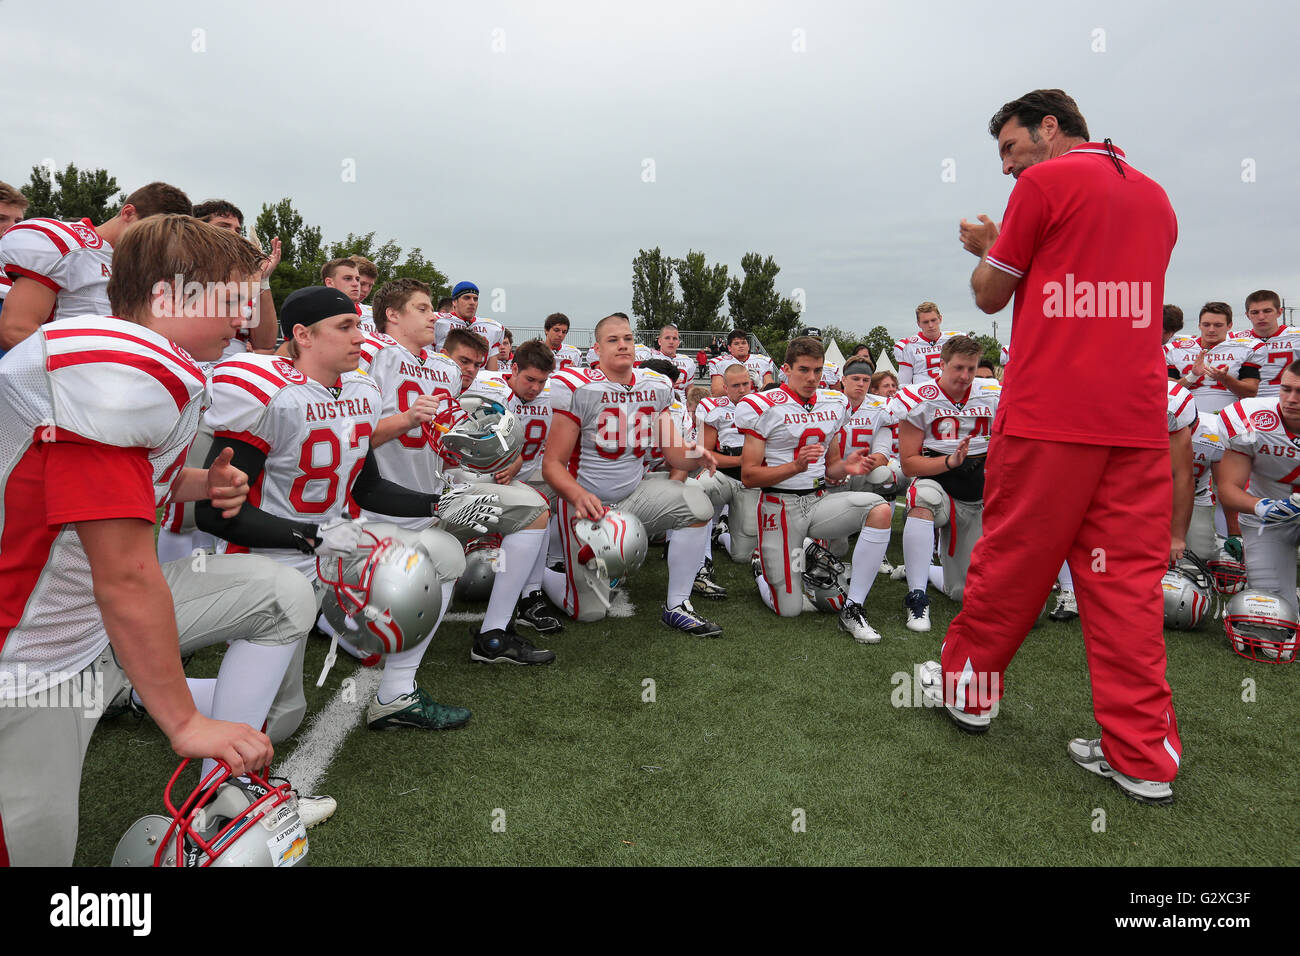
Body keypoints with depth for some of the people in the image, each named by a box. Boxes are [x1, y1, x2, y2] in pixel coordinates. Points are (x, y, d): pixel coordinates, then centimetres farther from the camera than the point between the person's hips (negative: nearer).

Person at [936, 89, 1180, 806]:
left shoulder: (1044, 183, -2)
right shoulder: (1154, 195, 19)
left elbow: (991, 296, 3)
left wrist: (986, 247, 22)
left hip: (1048, 412, -6)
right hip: (1138, 417, 6)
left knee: (1012, 556, 6)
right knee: (1127, 574, 6)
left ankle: (966, 687, 24)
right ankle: (1144, 756, 8)